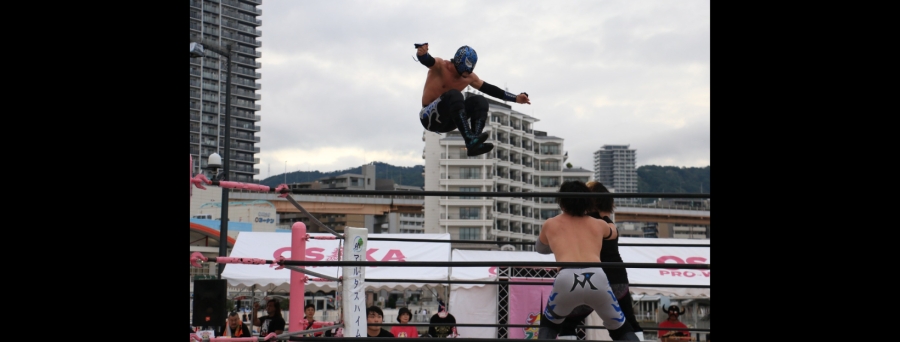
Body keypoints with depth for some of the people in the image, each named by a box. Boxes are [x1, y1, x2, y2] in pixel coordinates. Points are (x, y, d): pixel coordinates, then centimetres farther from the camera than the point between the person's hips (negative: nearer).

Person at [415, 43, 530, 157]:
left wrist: (516, 98, 10)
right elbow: (427, 60, -33)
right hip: (430, 118, -7)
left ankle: (474, 144, -32)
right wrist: (421, 53, -57)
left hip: (447, 121, 7)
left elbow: (490, 89, 14)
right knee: (453, 95, -34)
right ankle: (470, 140, -48)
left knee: (480, 101, -14)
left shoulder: (470, 77, 8)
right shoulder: (440, 66, -11)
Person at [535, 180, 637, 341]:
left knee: (549, 324, 29)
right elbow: (613, 231, 54)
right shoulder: (598, 224, 29)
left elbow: (539, 248, 48)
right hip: (597, 278, 1)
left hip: (567, 279, -1)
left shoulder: (550, 224, 27)